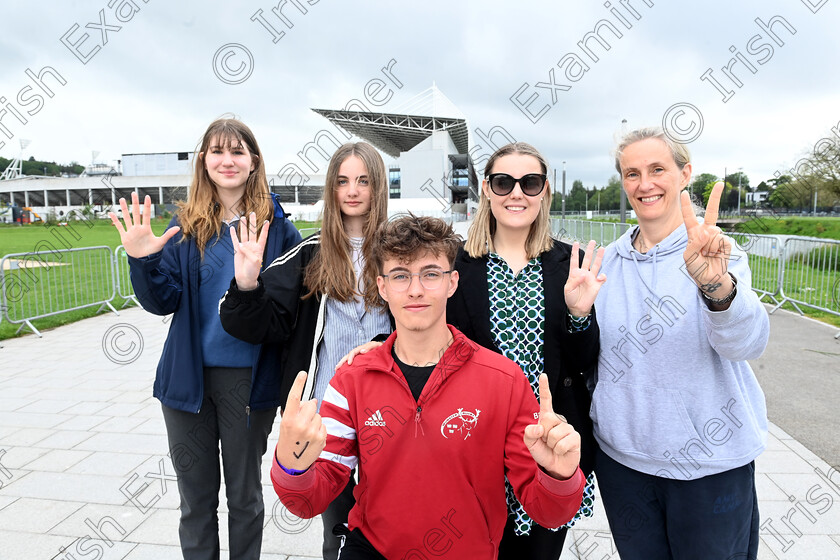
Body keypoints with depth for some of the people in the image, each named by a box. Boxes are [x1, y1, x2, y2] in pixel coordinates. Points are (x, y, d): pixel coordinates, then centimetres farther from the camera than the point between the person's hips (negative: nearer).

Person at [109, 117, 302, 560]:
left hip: (249, 378, -2)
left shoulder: (274, 224, -6)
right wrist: (143, 261, -20)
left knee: (244, 495, 17)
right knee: (195, 497, 19)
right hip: (189, 377, 2)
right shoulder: (187, 224, 1)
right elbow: (163, 302, -4)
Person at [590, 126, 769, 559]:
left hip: (710, 463, -3)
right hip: (621, 457, 3)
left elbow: (747, 343, -29)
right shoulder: (610, 259, 1)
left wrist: (717, 285, -47)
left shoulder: (718, 254, -10)